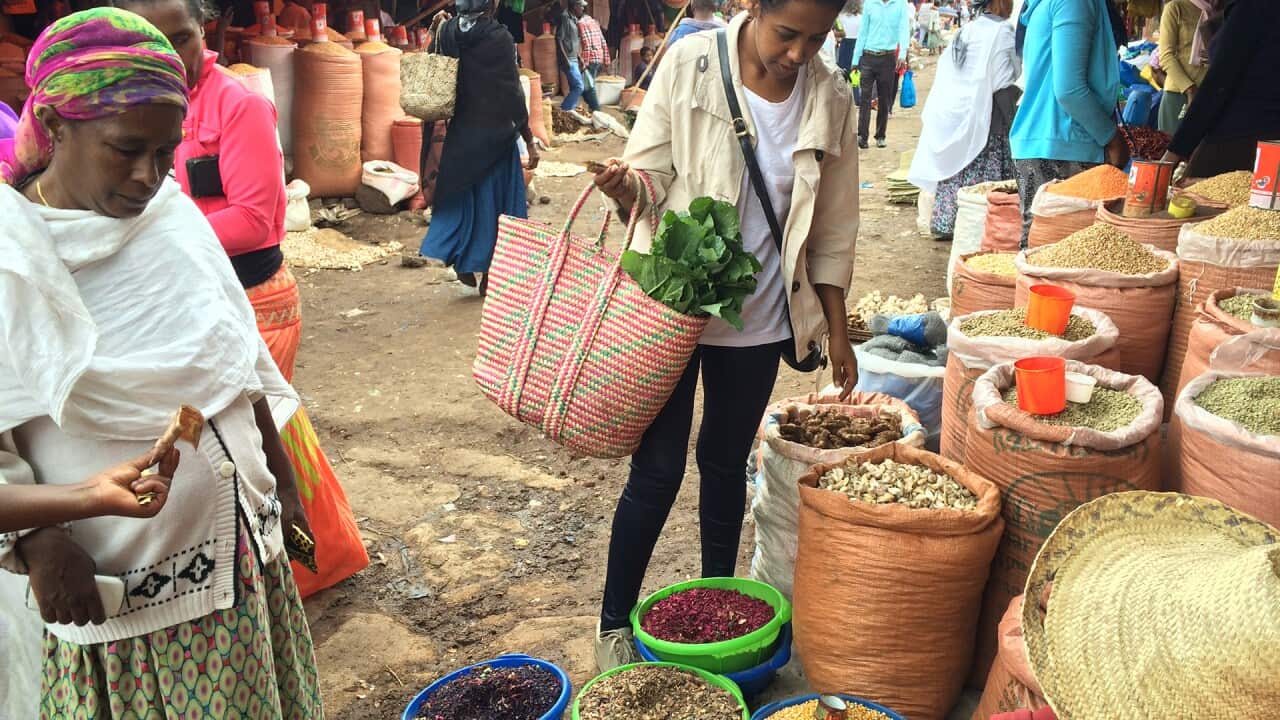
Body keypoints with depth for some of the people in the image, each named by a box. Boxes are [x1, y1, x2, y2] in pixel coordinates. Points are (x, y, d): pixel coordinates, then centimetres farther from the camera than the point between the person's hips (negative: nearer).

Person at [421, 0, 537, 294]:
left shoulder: (449, 31, -1)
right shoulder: (499, 37, -15)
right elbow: (512, 93, -15)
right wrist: (530, 141, -10)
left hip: (461, 132, 5)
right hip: (494, 133, -4)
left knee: (462, 196, 18)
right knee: (492, 199, 7)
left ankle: (463, 263, 19)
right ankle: (488, 274, 13)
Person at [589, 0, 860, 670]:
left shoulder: (830, 99, -2)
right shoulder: (690, 63, -10)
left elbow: (833, 227, 5)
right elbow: (651, 170, -6)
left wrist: (837, 328, 8)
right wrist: (628, 186, -30)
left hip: (758, 315, 3)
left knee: (726, 464, 16)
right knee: (657, 469, 2)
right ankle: (614, 623, 21)